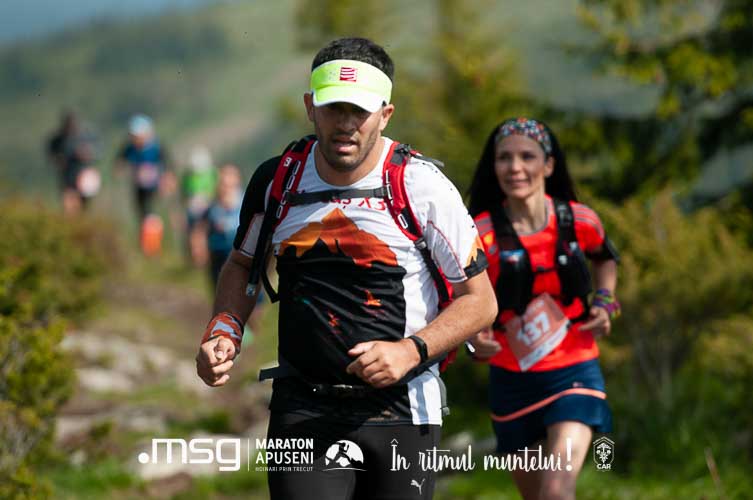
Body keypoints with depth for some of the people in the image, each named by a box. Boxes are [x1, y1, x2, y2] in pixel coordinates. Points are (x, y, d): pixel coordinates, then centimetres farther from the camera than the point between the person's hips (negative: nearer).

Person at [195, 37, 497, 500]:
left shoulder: (422, 186, -8)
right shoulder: (276, 180, 1)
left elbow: (480, 300, -2)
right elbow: (242, 265, 21)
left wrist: (411, 350, -17)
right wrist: (224, 332, 2)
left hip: (399, 407, -1)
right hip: (303, 408, 1)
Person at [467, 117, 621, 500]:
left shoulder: (580, 221, -3)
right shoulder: (482, 233, -10)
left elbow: (605, 259, 20)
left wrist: (605, 303, 3)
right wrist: (474, 338, -34)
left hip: (574, 373, -1)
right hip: (511, 381, 1)